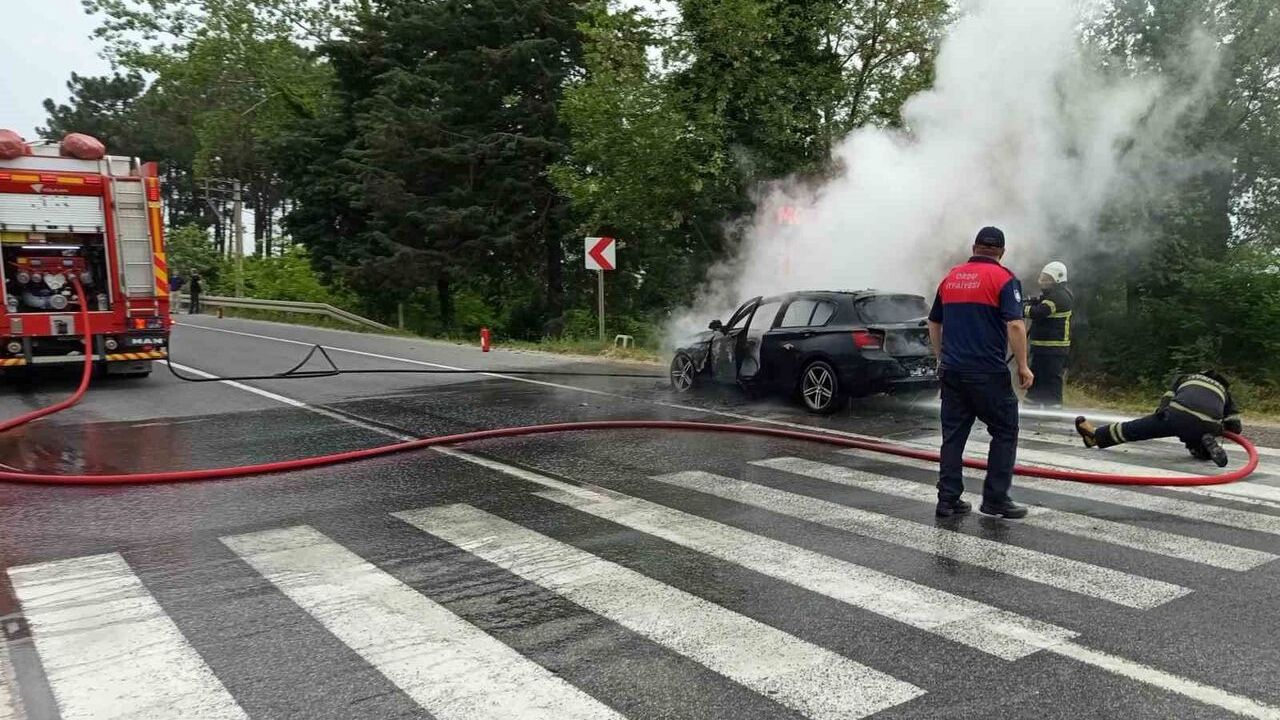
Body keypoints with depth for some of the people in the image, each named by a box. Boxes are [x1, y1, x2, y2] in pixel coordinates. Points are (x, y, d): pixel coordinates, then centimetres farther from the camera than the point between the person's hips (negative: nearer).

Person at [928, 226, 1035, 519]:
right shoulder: (1003, 278, -6)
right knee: (1004, 432, 7)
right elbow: (1015, 324, -15)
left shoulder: (950, 277, 12)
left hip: (952, 371, 5)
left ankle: (948, 499, 10)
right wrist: (1023, 366, -8)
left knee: (953, 434, 9)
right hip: (988, 372, -5)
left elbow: (934, 323, 18)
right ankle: (996, 498, 7)